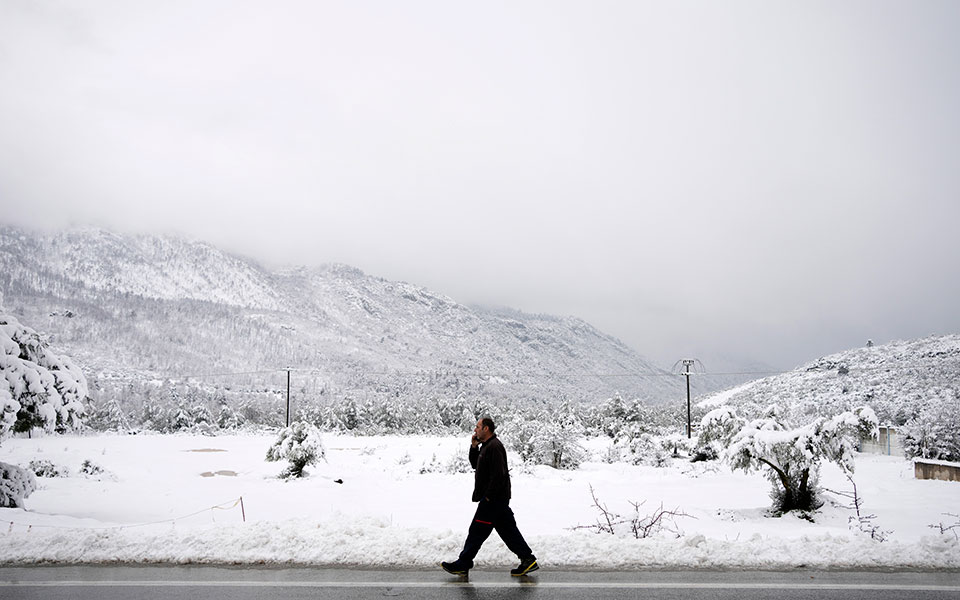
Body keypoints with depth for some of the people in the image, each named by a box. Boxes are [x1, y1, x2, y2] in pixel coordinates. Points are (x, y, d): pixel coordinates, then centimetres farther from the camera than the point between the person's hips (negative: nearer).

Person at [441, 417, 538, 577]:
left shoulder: (494, 447, -18)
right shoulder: (486, 446, 15)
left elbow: (498, 475, -24)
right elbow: (475, 465, 23)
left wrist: (488, 496, -19)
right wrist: (474, 447, 8)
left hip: (493, 500, -10)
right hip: (499, 499, 10)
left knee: (477, 531, -2)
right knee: (508, 530, 12)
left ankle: (462, 565, 7)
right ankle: (528, 560, 14)